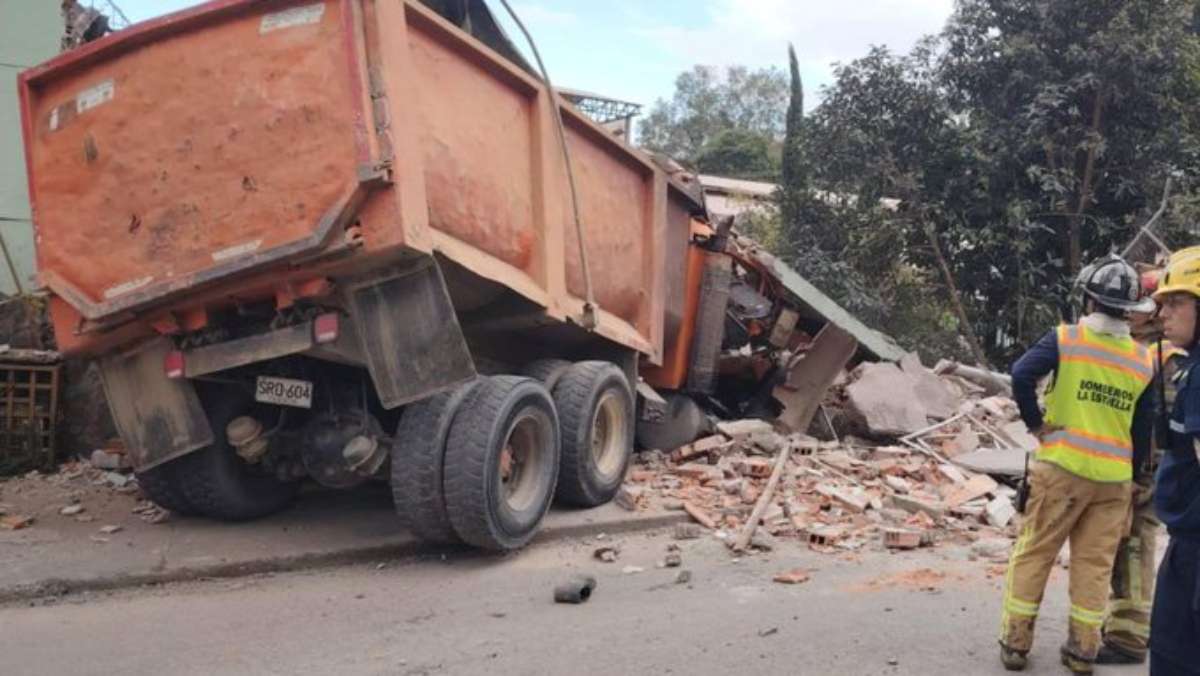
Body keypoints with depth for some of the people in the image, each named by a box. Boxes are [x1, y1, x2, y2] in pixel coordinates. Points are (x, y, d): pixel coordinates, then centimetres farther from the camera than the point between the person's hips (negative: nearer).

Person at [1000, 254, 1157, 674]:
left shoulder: (1066, 339, -7)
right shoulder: (1143, 360, 4)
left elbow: (1022, 375, -20)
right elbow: (1144, 430, 9)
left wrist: (1035, 423, -7)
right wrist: (1132, 471, 19)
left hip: (1062, 466, -3)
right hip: (1114, 477, 3)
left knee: (1033, 555, 6)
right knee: (1094, 564, 11)